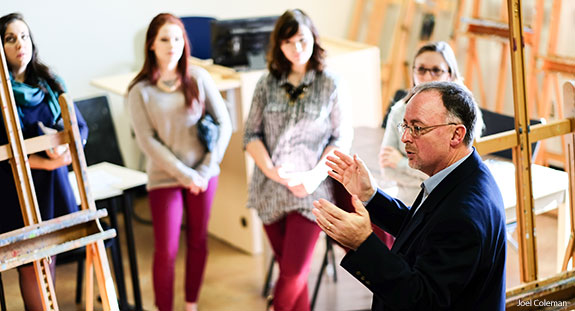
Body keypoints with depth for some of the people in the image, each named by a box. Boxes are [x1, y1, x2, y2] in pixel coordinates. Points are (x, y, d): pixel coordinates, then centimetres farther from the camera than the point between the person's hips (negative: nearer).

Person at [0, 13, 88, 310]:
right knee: (30, 265, 1)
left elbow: (80, 126, 10)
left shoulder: (50, 83, 7)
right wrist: (45, 162, -18)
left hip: (54, 184, 4)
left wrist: (66, 147, -11)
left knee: (50, 257, 10)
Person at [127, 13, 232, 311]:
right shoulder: (141, 91, -7)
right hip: (164, 178, -2)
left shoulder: (198, 78, -3)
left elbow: (224, 124, -1)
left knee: (198, 242, 13)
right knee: (166, 251, -2)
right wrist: (185, 175, -14)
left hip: (202, 175, 2)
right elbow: (147, 141, -10)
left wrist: (206, 170, -8)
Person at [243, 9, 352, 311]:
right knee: (289, 268, 11)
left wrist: (316, 175, -15)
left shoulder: (330, 85, -3)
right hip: (270, 191, 3)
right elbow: (251, 134, 4)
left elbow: (342, 139, -2)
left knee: (294, 271, -8)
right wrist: (270, 170, -13)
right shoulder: (266, 84, 4)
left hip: (309, 191, -2)